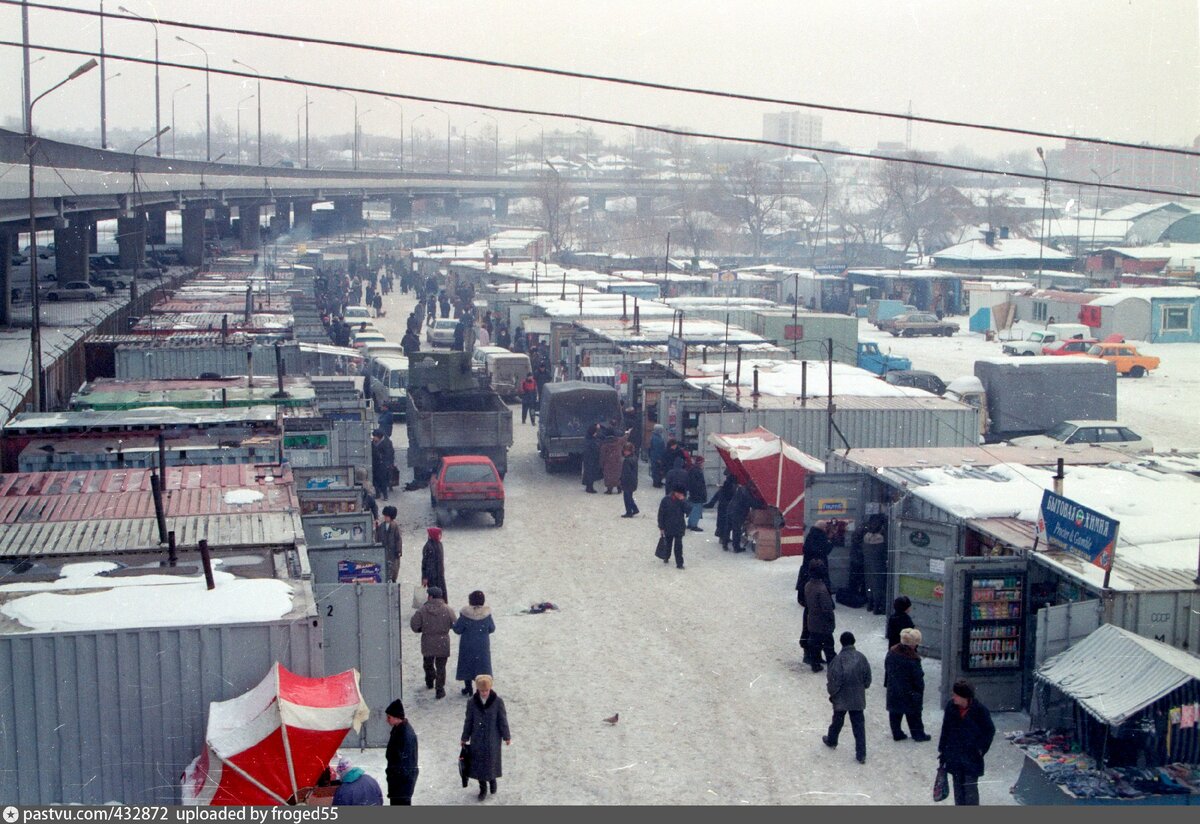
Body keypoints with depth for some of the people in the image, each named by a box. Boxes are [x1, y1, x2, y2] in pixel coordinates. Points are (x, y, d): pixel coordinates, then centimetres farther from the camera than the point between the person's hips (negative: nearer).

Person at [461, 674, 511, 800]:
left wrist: (507, 737, 0)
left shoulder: (498, 701, -14)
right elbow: (468, 721, 0)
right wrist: (465, 738, 7)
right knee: (478, 763, 9)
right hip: (477, 739, 1)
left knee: (492, 761, 11)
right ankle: (483, 788, 29)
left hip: (493, 739, -1)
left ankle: (492, 780, 42)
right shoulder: (471, 702, -10)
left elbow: (503, 720, -6)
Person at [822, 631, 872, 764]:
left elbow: (834, 681, -17)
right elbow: (868, 678, -1)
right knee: (859, 725, 7)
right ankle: (861, 754, 5)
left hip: (841, 699, -2)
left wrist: (831, 692, 1)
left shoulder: (838, 660, -21)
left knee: (837, 720, 21)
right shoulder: (861, 658, -9)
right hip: (858, 698, 2)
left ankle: (831, 740, 45)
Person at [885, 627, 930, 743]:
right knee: (913, 714, 10)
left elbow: (887, 669, 7)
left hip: (893, 690, 5)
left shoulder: (892, 652, -4)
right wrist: (920, 690, -3)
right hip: (909, 692, -5)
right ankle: (918, 734, 22)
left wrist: (887, 683, 18)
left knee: (895, 712, 15)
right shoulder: (913, 658, -25)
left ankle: (896, 734, 22)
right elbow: (918, 677, -18)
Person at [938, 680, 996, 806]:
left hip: (972, 757, -4)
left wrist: (981, 749, -6)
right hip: (954, 756, 4)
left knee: (970, 787, -2)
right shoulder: (951, 707, -5)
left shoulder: (980, 710, -15)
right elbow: (945, 729, 6)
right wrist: (942, 750, 9)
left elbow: (990, 730, -2)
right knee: (958, 786, 13)